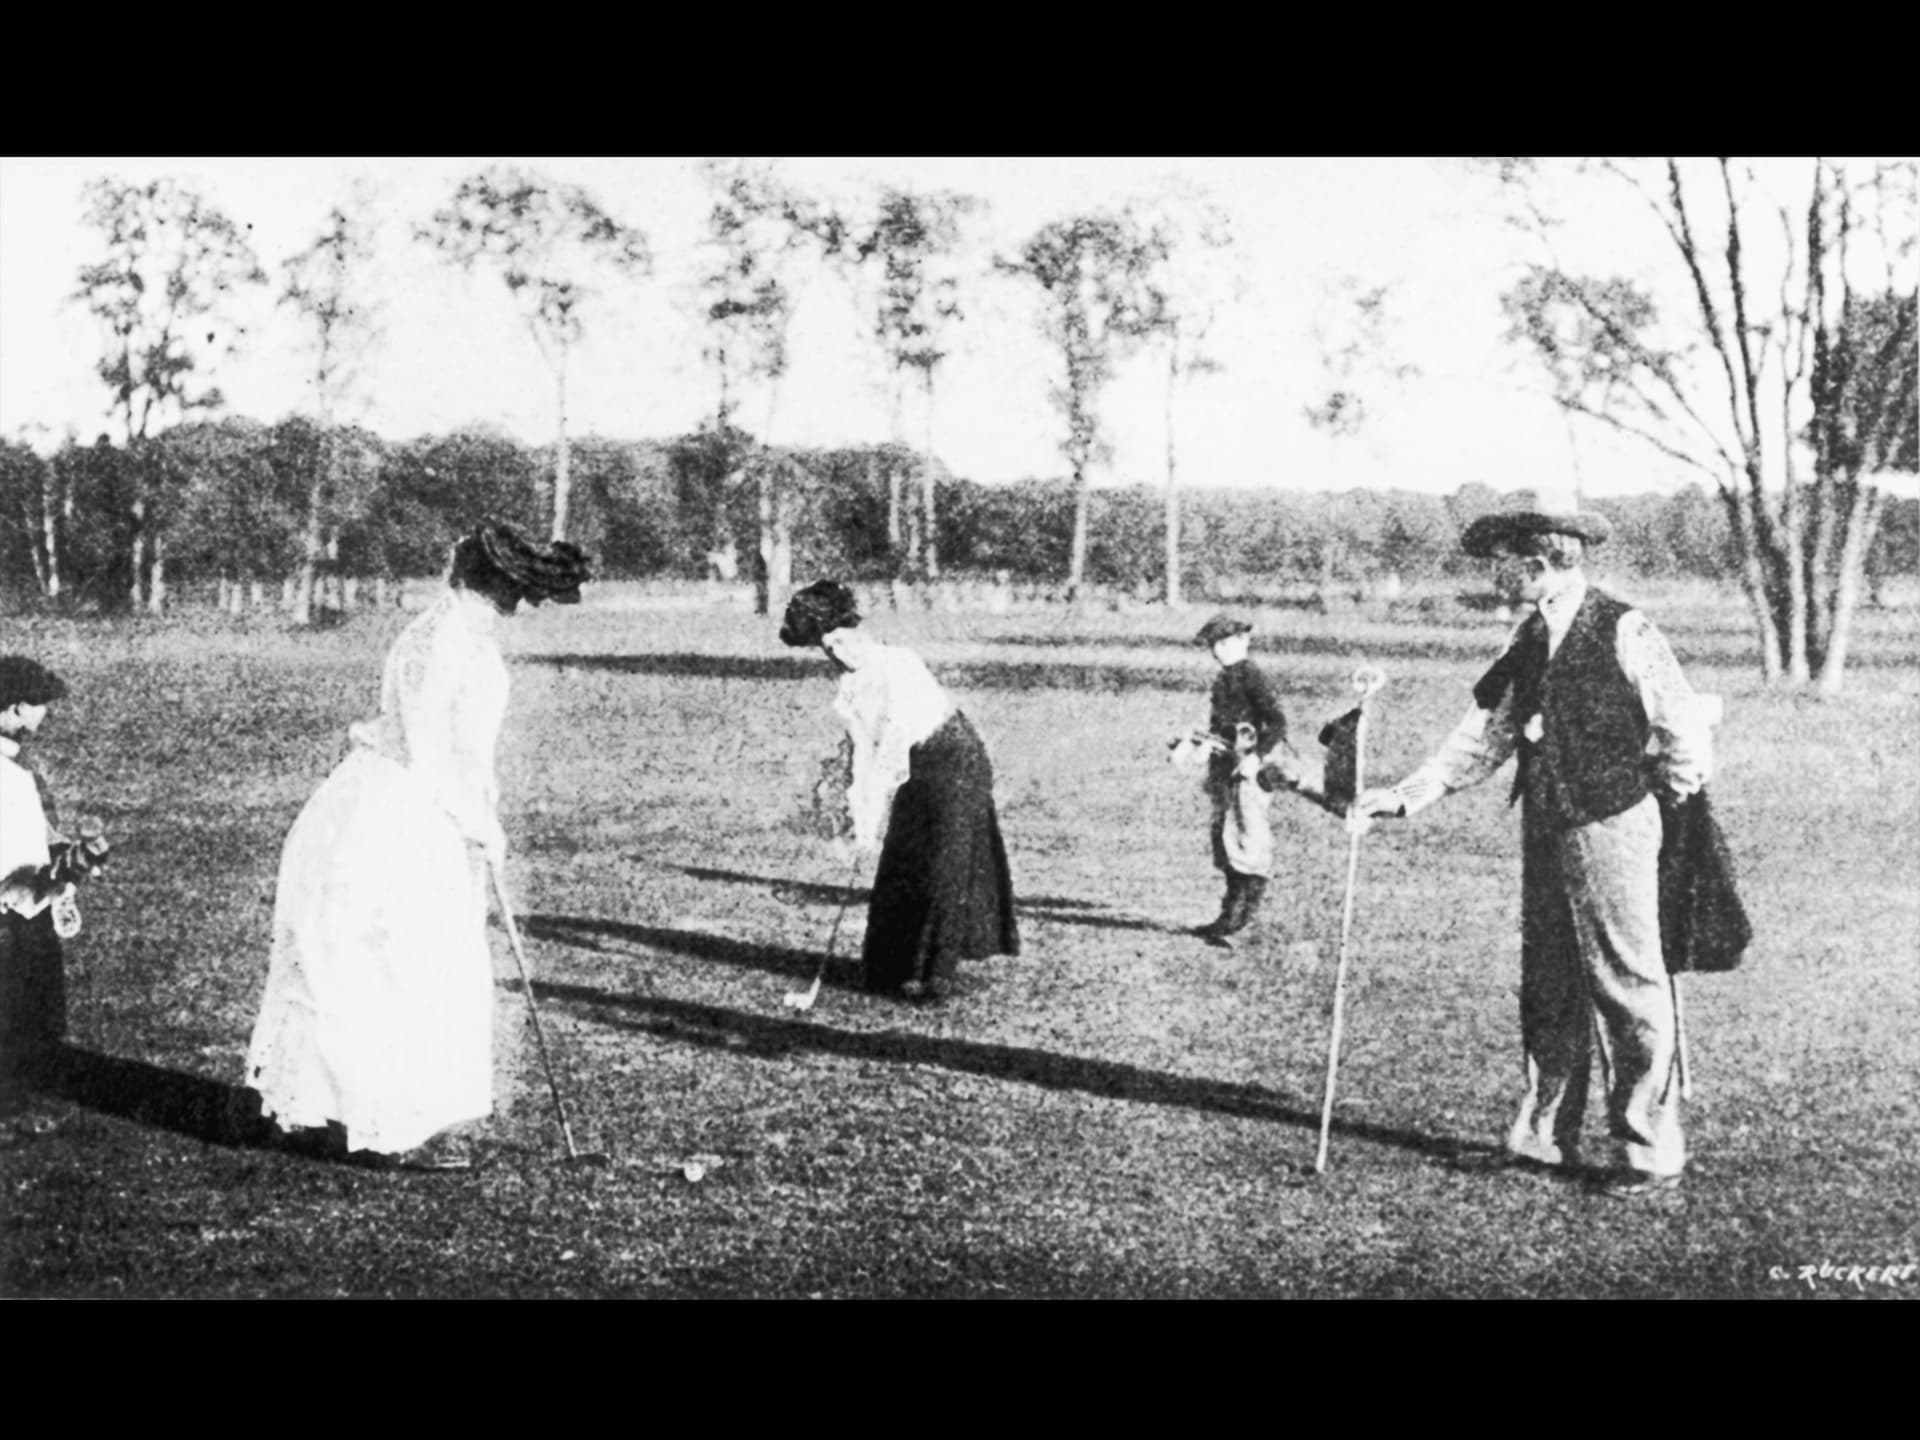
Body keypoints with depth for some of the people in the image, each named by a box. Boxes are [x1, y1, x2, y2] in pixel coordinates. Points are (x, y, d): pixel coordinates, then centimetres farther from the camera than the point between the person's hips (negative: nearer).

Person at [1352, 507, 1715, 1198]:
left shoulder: (1623, 632, -13)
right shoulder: (1528, 638, 10)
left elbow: (1689, 729, -12)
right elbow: (1484, 738, 11)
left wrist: (1669, 789, 2)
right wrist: (1405, 795, 5)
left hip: (1610, 830, -7)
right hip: (1545, 831, 8)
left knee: (1629, 991, 0)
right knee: (1547, 990, 14)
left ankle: (1651, 1152, 11)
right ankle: (1545, 1136, 26)